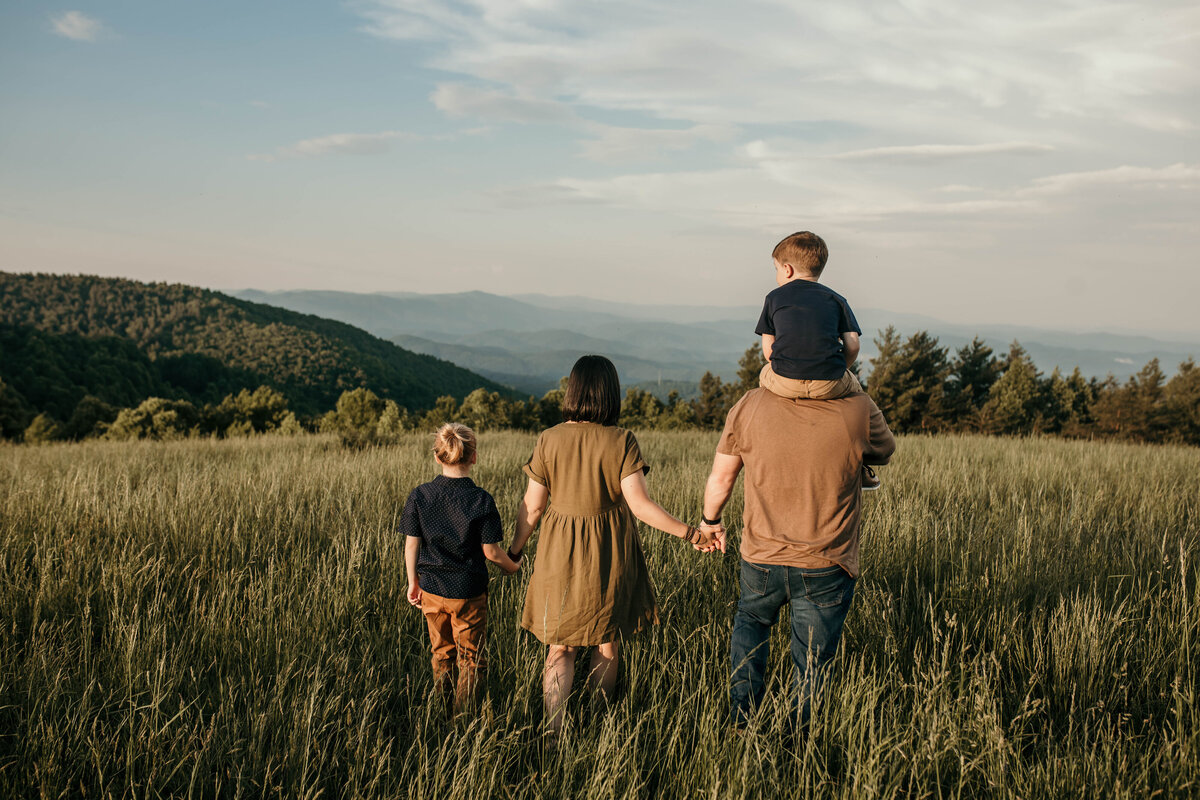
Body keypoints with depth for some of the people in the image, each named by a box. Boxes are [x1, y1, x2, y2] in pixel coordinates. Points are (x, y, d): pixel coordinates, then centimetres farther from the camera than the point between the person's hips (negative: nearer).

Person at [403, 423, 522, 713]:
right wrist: (512, 566, 9)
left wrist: (413, 582, 11)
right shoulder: (482, 501, -15)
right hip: (469, 592, -3)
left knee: (442, 653, 22)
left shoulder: (419, 496, -7)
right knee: (470, 659, 10)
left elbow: (411, 545, -2)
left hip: (431, 590, 3)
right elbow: (490, 551, -11)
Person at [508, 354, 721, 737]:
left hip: (560, 553, 1)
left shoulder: (549, 439, -7)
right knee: (607, 644, 18)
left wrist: (514, 551, 9)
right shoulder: (622, 441, -12)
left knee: (560, 648, 12)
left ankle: (553, 732, 0)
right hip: (611, 556, -1)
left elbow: (533, 506, -4)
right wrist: (690, 533, -12)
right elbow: (639, 504, -18)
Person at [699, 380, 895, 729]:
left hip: (761, 559, 2)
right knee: (811, 666, 15)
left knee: (751, 621, 32)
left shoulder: (748, 408, -15)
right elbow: (884, 452, 3)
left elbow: (720, 478, -1)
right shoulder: (858, 411, -20)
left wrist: (709, 520, 19)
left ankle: (740, 716, 28)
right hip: (825, 569, -2)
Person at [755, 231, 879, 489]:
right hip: (830, 385, 1)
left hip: (784, 383, -1)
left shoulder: (774, 298, 16)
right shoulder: (836, 300, 17)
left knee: (765, 373, 33)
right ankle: (858, 466, 31)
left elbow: (768, 349, 13)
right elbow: (852, 345, 7)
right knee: (853, 386, 33)